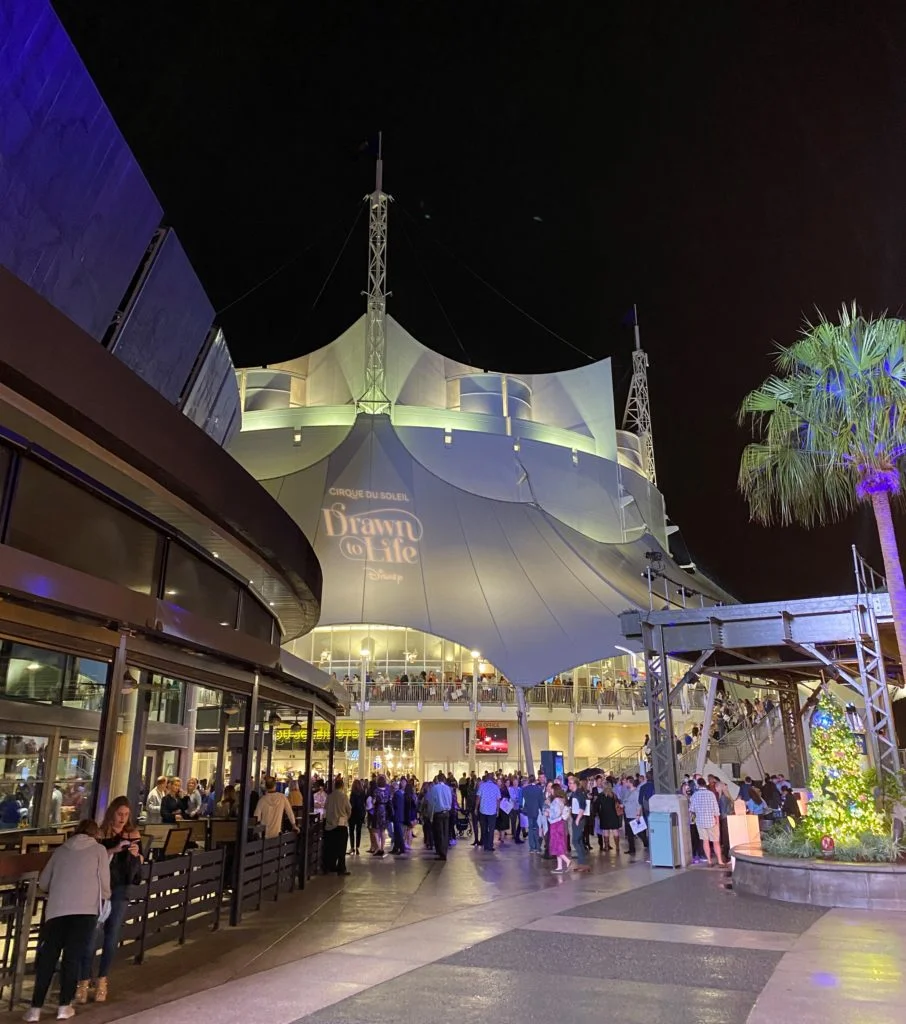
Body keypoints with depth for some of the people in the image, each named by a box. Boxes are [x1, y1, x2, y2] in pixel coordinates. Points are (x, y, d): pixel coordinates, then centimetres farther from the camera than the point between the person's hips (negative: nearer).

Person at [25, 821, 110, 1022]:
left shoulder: (61, 850, 19)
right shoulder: (99, 849, 11)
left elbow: (43, 882, 22)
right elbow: (104, 881, 7)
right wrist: (104, 898, 28)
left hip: (56, 909, 3)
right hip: (86, 909, -2)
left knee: (47, 958, 10)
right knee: (72, 958, 5)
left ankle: (35, 1008, 11)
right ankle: (64, 1007, 10)